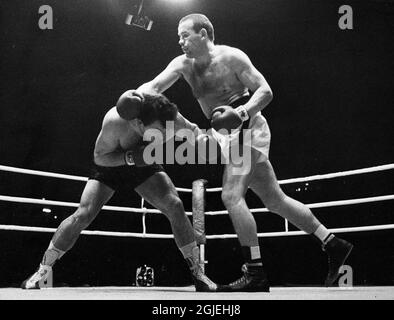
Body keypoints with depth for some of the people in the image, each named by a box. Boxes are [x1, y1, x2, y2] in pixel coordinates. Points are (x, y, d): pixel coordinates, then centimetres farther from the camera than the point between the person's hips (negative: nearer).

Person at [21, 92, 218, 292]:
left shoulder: (161, 114, -30)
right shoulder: (113, 122, -39)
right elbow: (99, 157, -24)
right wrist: (131, 157, -39)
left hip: (143, 164, 2)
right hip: (110, 164, -2)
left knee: (175, 206, -17)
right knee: (82, 215, -16)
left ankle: (197, 273, -6)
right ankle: (42, 272, 1)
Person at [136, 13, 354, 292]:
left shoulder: (231, 57, -10)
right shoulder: (183, 64, 8)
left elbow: (265, 91, -11)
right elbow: (152, 87, 1)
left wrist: (243, 112, -29)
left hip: (248, 129, -8)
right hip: (228, 134, 8)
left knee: (231, 196, -19)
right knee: (275, 199, 10)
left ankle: (256, 273, -14)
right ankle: (333, 244, 20)